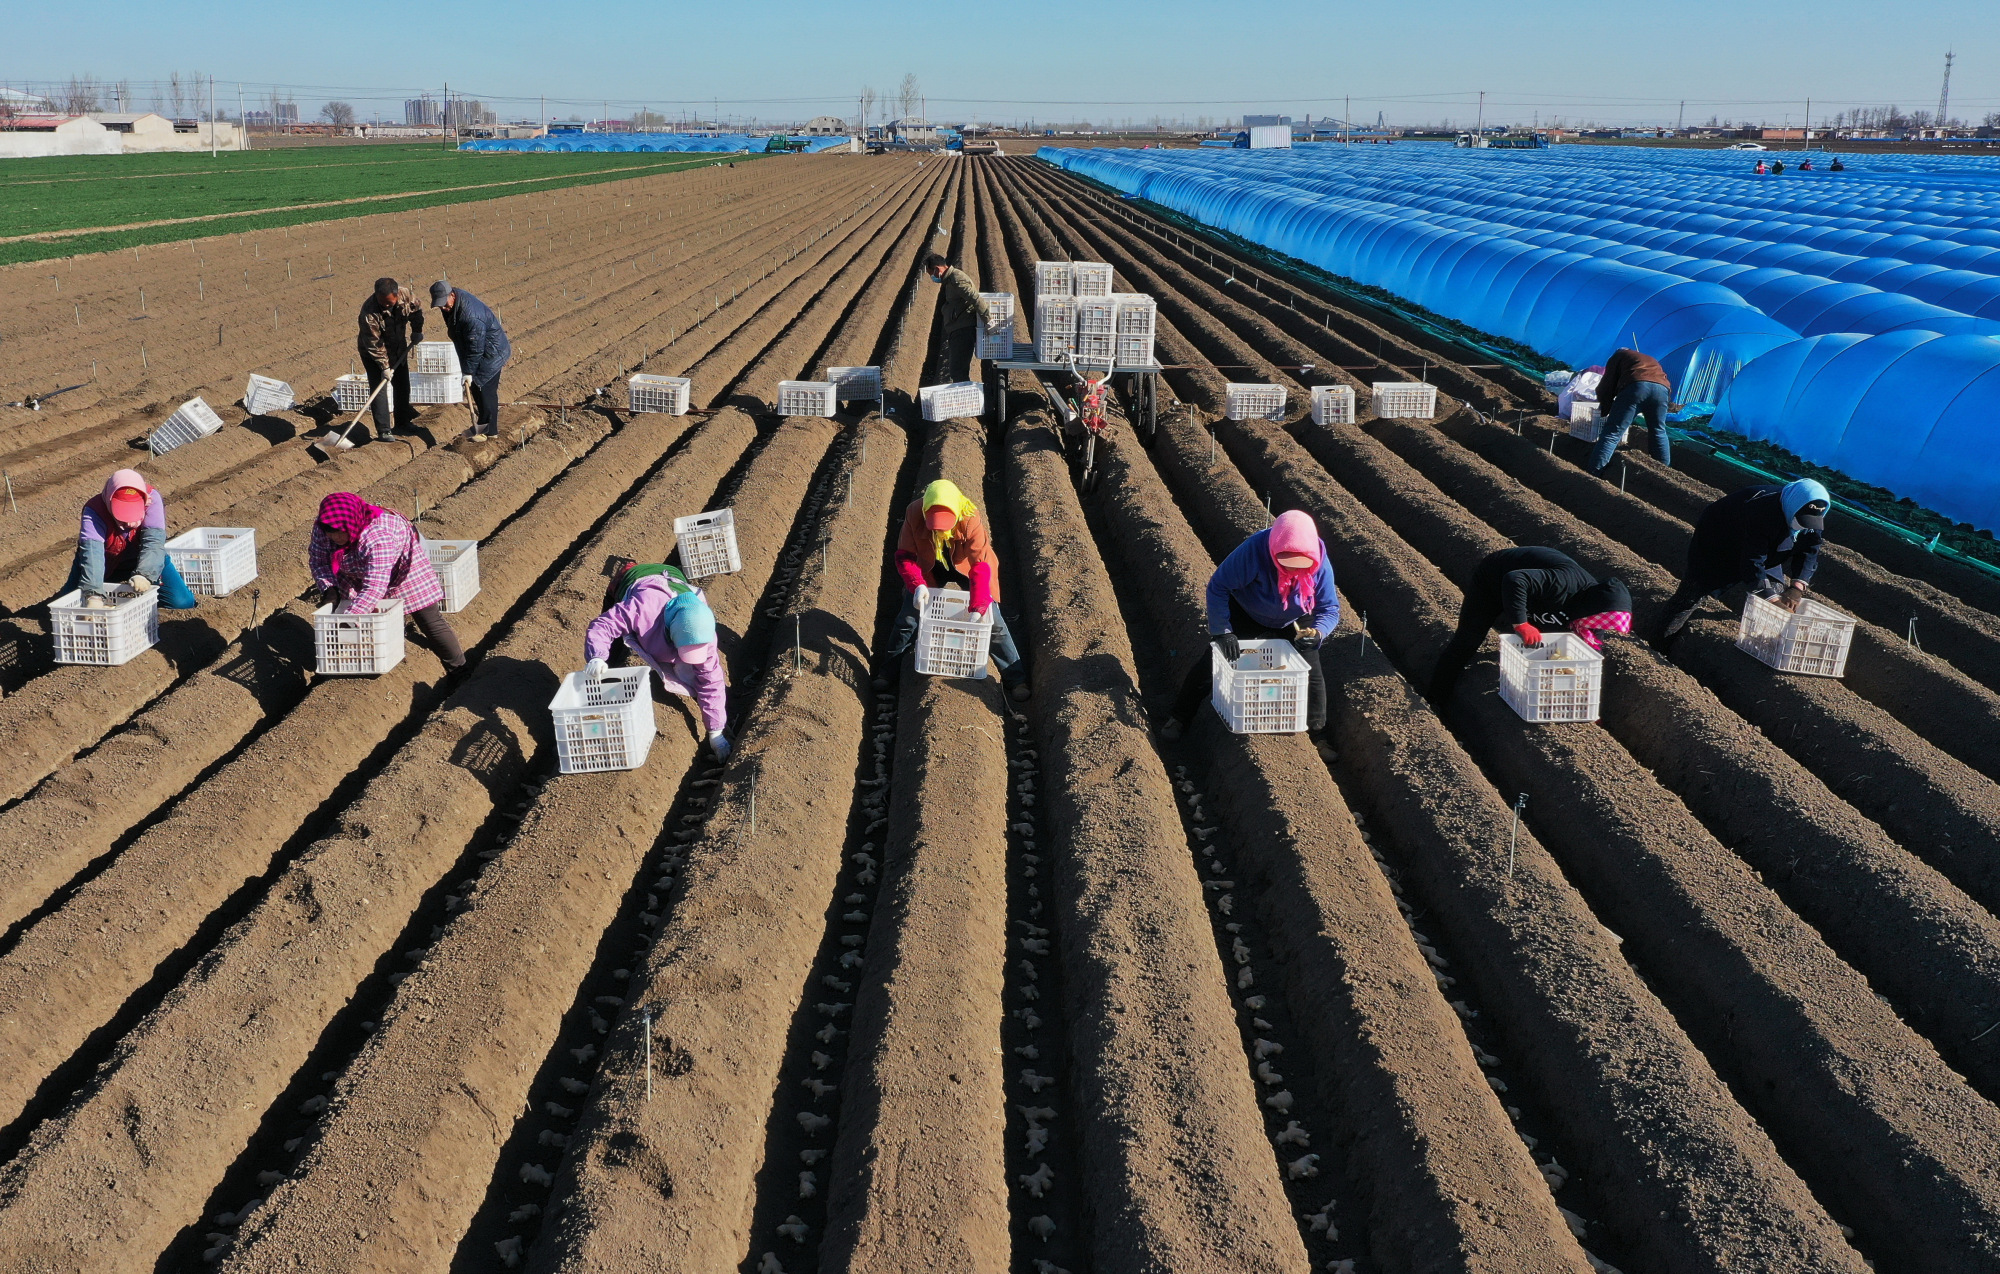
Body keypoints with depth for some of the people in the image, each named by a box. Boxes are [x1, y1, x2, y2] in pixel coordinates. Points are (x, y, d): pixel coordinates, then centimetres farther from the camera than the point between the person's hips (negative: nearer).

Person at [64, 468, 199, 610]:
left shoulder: (152, 499, -30)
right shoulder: (94, 511, -32)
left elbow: (154, 542, -38)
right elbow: (92, 552, -45)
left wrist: (144, 575, -56)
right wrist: (94, 595, -60)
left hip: (142, 561, 0)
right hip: (107, 565, 0)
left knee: (182, 602, -16)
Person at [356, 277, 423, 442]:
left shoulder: (404, 295, -20)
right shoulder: (369, 312, -34)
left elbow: (417, 310, 3)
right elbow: (374, 344, -28)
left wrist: (417, 331, 6)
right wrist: (384, 366, -26)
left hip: (398, 348, 6)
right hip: (374, 352, -6)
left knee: (403, 385, 14)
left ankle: (403, 421, 31)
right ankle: (384, 430, -13)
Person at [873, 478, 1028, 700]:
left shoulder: (971, 519, -36)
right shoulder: (914, 513, -30)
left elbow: (981, 565, -33)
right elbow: (904, 556, -21)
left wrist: (978, 608, -37)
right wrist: (917, 585, -37)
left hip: (966, 567, -2)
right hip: (928, 568, 2)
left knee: (992, 620, -6)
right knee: (908, 617, 1)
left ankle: (1015, 678, 5)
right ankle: (888, 671, 21)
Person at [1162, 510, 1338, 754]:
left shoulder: (1321, 566, -30)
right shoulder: (1253, 551, -39)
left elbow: (1330, 610, -21)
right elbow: (1217, 587, -30)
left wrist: (1316, 633, -43)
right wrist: (1222, 631, -36)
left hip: (1293, 624, 2)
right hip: (1246, 615, -2)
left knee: (1312, 673, -3)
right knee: (1210, 661, -5)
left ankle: (1318, 736, 17)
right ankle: (1180, 718, 14)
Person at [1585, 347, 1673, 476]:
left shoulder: (1618, 357, 29)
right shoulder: (1651, 360, 45)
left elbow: (1606, 387, 20)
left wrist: (1605, 410, 33)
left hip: (1635, 387, -5)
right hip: (1661, 387, 5)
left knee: (1612, 432, -7)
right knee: (1658, 431, 24)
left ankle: (1594, 475, -16)